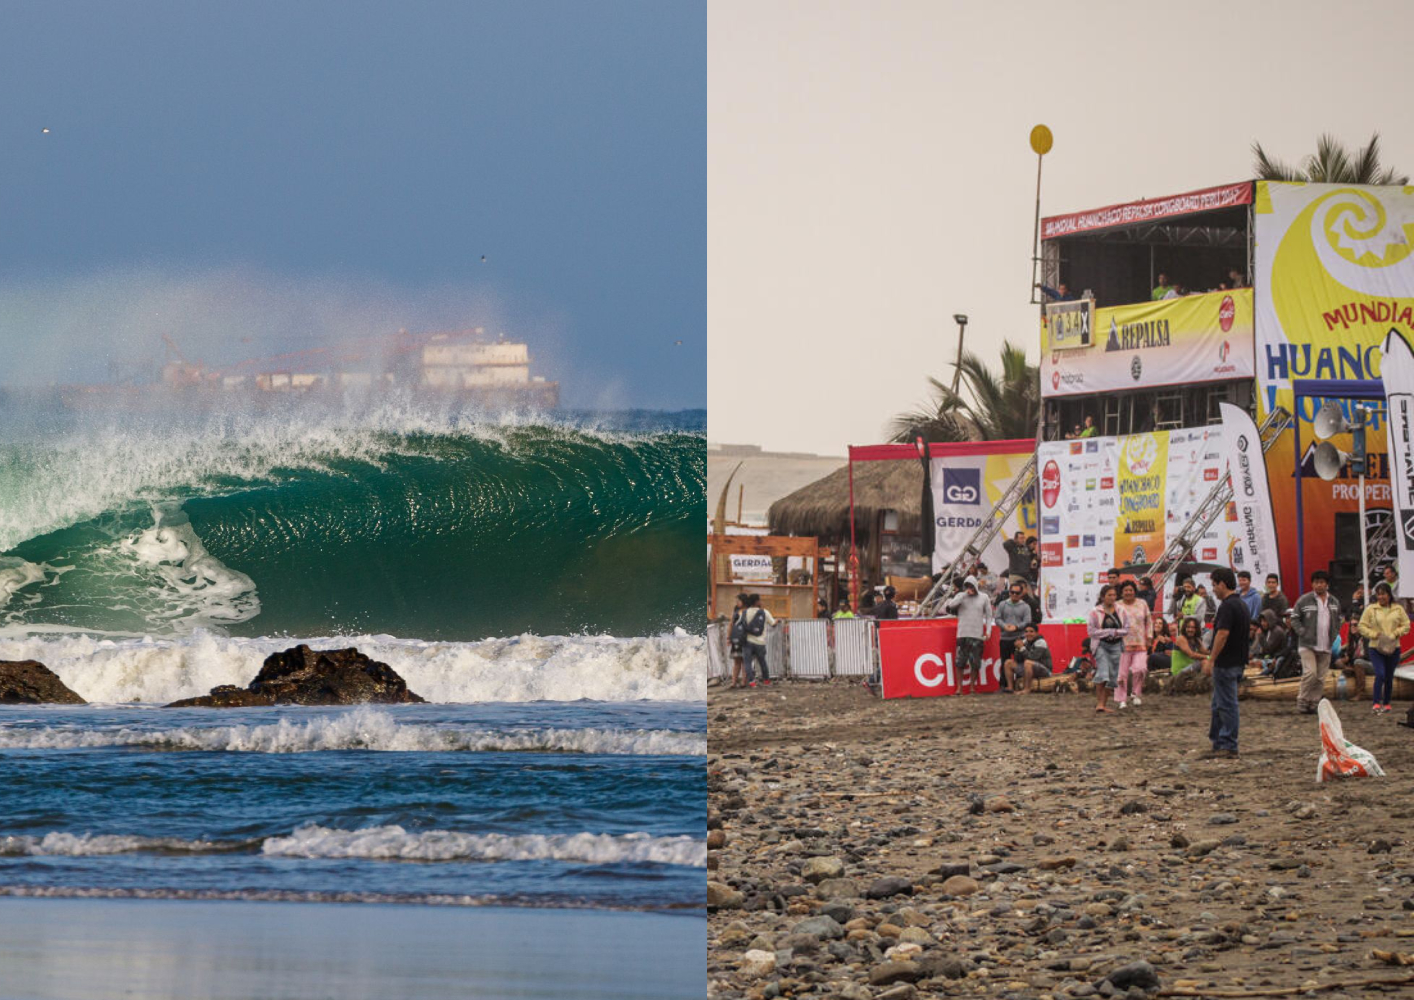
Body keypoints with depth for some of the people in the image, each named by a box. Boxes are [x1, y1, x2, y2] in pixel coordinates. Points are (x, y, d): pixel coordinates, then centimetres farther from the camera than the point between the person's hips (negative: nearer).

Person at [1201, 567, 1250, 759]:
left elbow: (1223, 634, -24)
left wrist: (1211, 661, -20)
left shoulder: (1227, 606, -18)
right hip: (1238, 662, 10)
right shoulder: (1241, 605, 13)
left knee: (1226, 705, -5)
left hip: (1226, 663, -10)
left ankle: (1228, 746, -2)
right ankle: (1218, 742, 20)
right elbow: (1247, 630, 20)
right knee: (1219, 704, 16)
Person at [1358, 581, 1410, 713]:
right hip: (1376, 647, -2)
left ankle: (1386, 703, 21)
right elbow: (1362, 626, 3)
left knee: (1389, 677, 9)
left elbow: (1406, 625, 9)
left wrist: (1396, 634, -8)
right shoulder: (1371, 609, 1)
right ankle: (1377, 703, -14)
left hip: (1393, 647, 2)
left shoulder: (1398, 609, 6)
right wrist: (1374, 634, -12)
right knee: (1380, 674, -17)